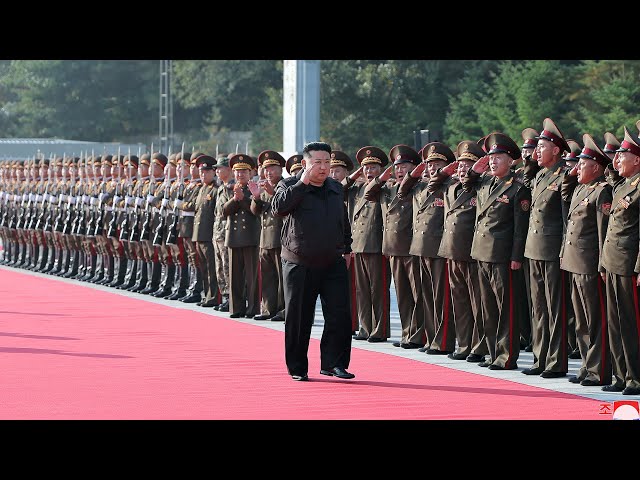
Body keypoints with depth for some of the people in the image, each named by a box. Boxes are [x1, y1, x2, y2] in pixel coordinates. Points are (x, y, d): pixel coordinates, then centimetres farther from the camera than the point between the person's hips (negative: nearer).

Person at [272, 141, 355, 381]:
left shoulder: (337, 188, 11)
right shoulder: (289, 186, -4)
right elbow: (278, 208, -25)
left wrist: (347, 249, 24)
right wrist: (303, 183, -24)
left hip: (333, 263, 4)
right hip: (299, 264, -4)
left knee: (340, 315, -5)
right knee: (298, 319, 3)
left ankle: (333, 363, 5)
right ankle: (298, 368, 15)